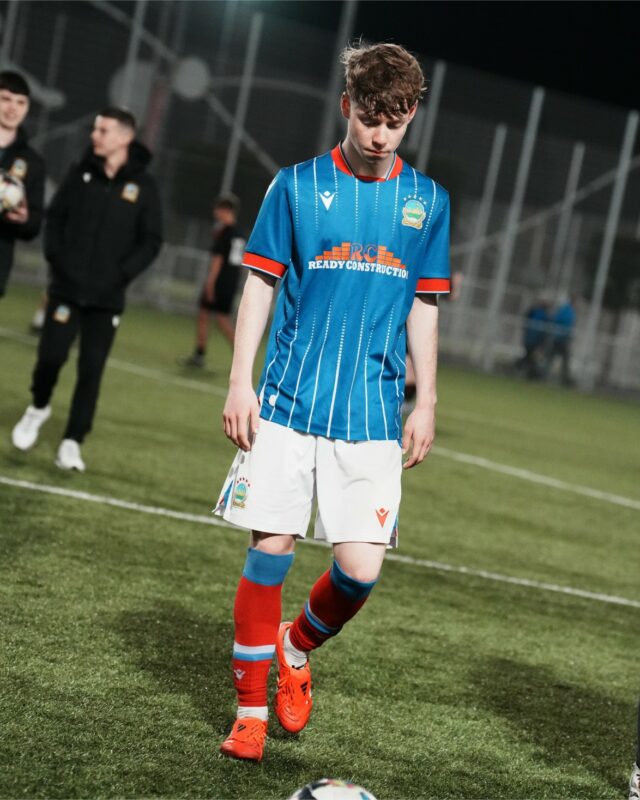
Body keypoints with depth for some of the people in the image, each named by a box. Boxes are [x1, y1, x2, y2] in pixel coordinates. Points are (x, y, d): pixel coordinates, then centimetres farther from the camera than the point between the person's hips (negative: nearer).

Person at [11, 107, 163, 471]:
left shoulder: (143, 185, -4)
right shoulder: (81, 172, 3)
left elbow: (152, 241, -1)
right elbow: (55, 215, 10)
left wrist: (122, 274, -10)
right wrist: (55, 256, -2)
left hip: (107, 297, -1)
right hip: (66, 287, 1)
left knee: (92, 369, -2)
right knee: (51, 355, -4)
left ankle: (73, 441, 5)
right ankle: (39, 407, 25)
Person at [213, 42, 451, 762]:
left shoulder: (427, 201, 9)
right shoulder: (297, 184, 3)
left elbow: (423, 308, 14)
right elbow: (260, 286, 5)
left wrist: (425, 403, 11)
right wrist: (240, 383, -2)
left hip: (373, 413, 1)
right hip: (287, 401, -1)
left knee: (361, 566, -7)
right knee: (271, 546, -2)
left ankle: (296, 649, 24)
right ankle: (250, 706, 14)